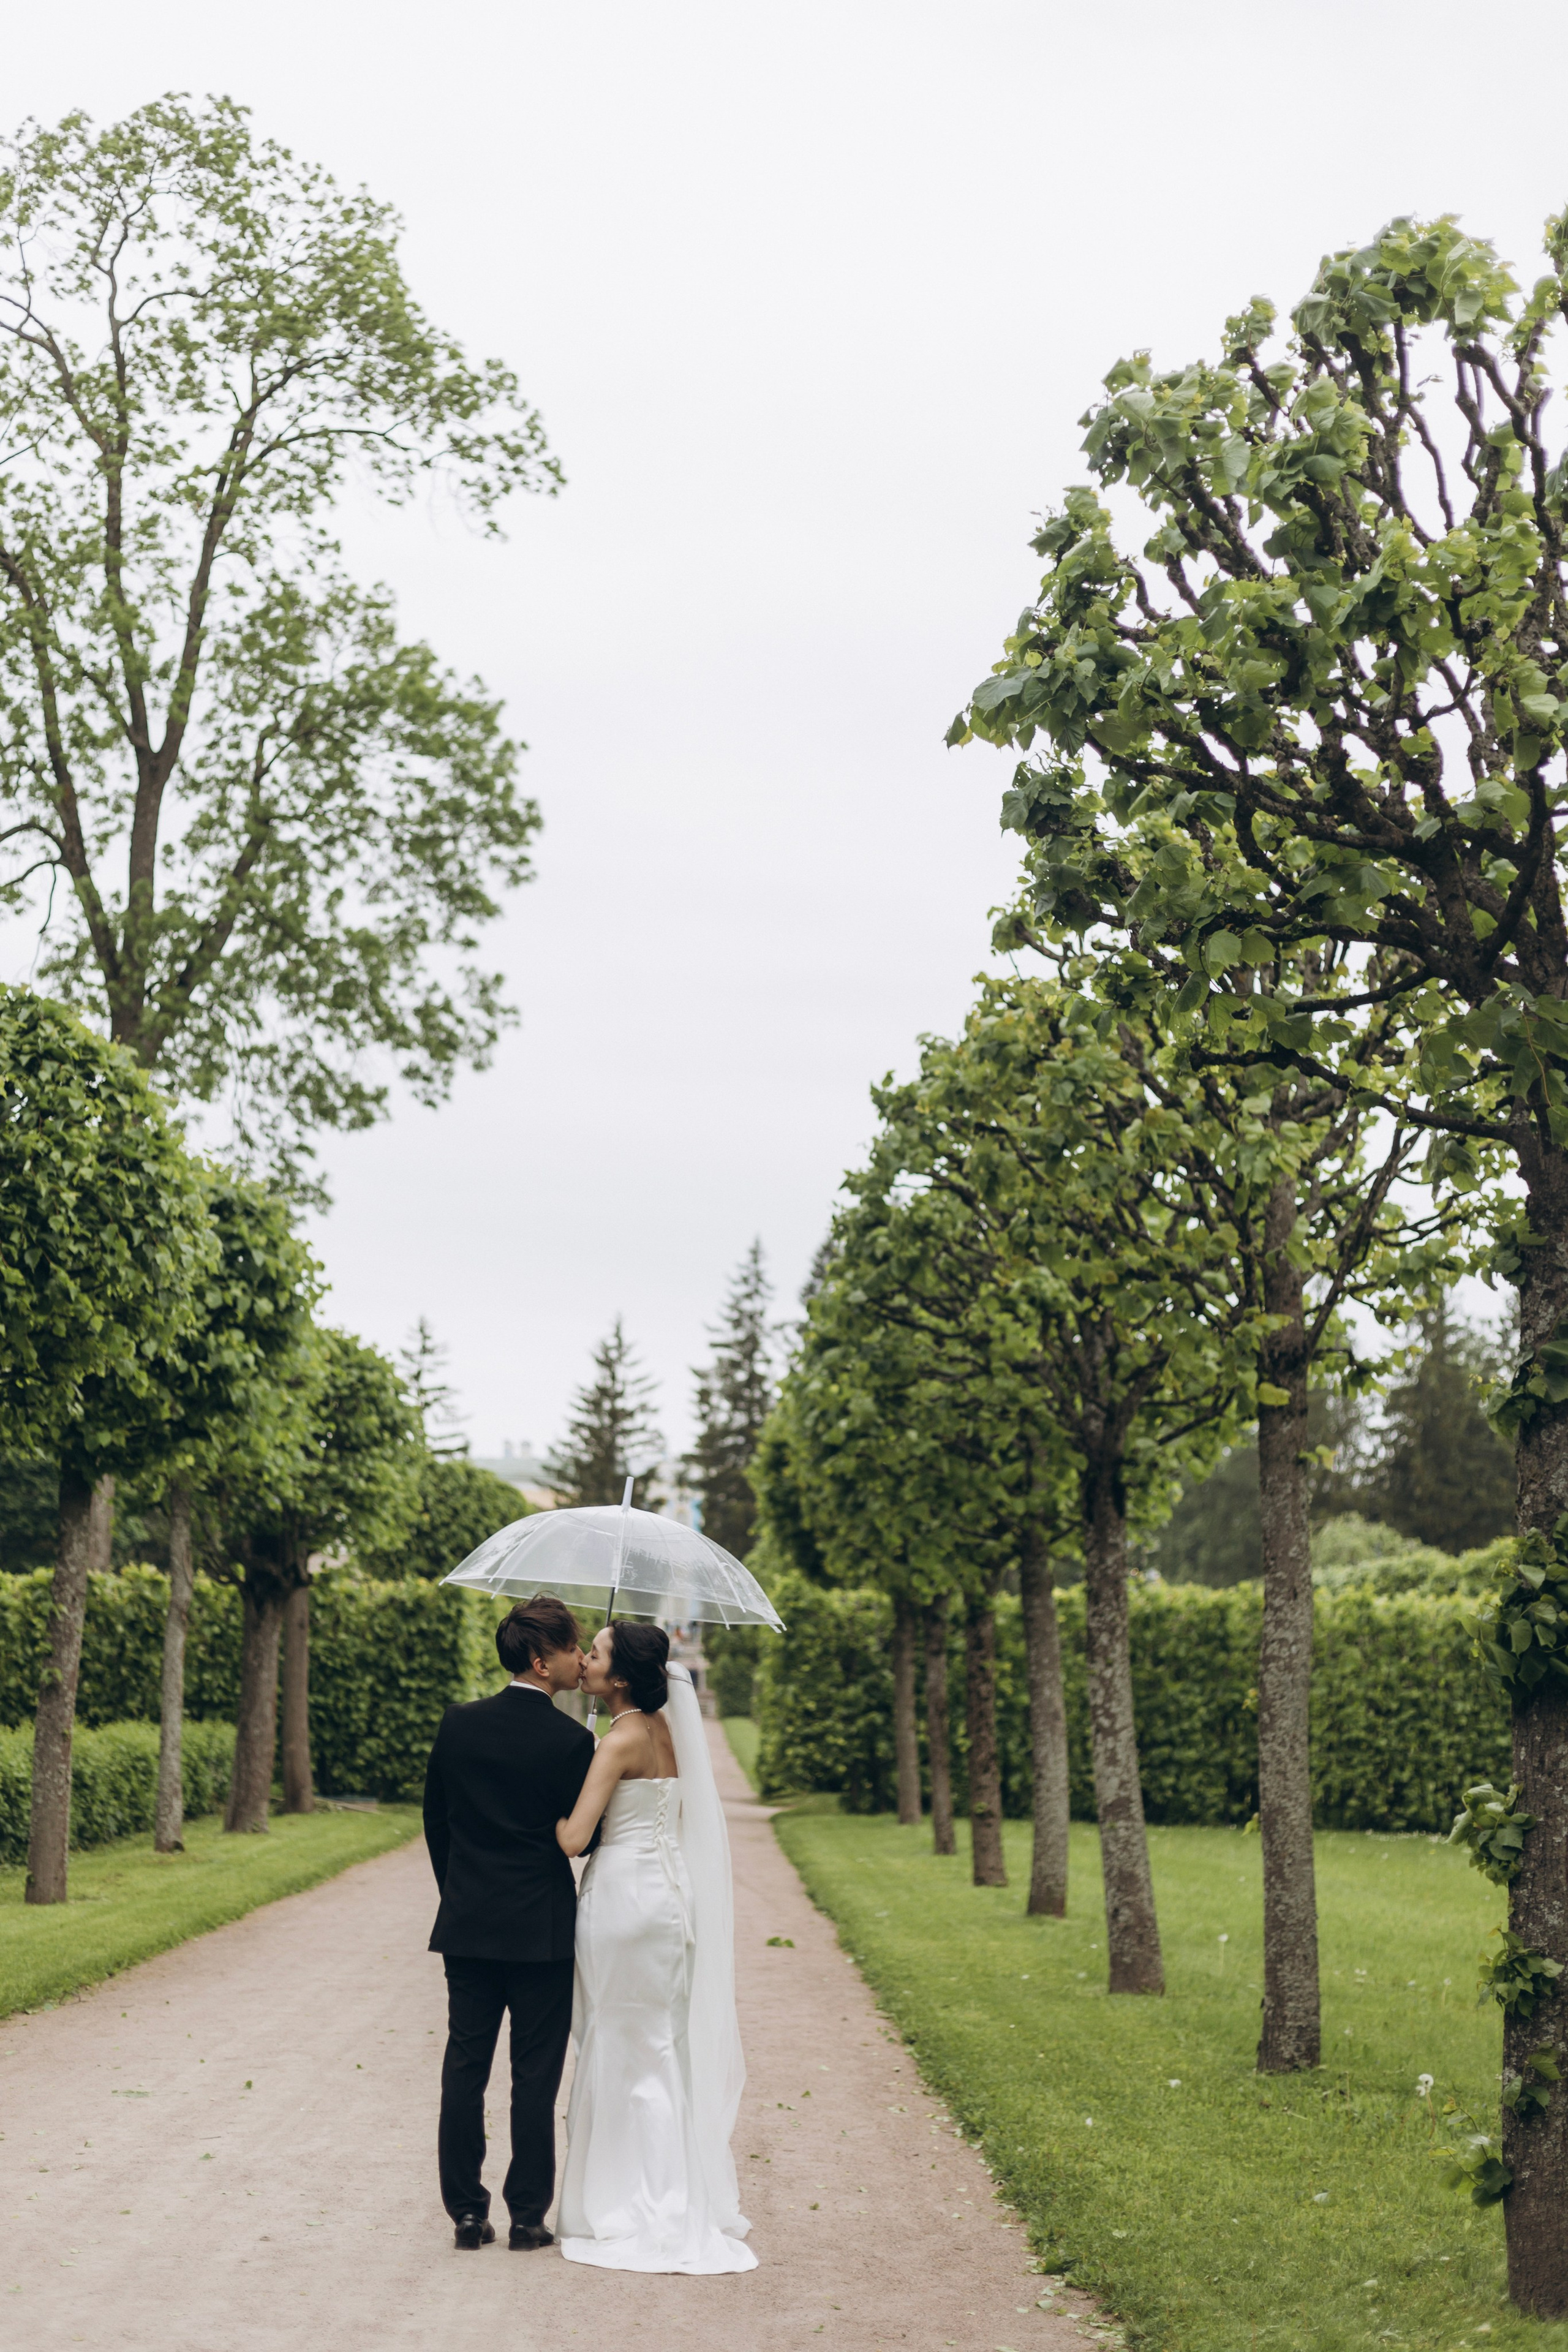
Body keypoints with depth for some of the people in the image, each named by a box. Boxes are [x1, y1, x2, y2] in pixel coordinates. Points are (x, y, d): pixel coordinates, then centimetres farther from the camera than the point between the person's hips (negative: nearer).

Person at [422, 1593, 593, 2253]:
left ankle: (466, 2212, 11)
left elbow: (435, 1820, 9)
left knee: (464, 2069, 9)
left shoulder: (459, 1724, 1)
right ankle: (528, 2217, 9)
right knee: (535, 2078, 5)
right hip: (542, 1928, -4)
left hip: (467, 1925, 4)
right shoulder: (571, 1741, -13)